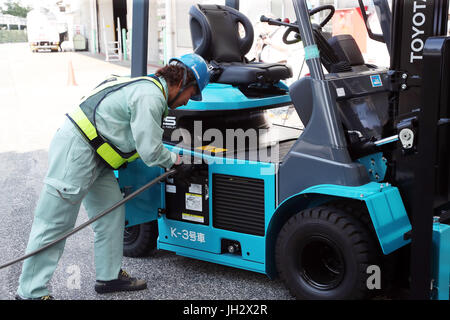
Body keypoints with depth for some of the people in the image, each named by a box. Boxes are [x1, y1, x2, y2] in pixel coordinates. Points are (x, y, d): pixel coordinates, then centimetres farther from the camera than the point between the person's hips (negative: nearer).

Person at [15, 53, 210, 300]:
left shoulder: (147, 87, 16)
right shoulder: (150, 97, -17)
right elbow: (150, 152, -16)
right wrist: (173, 160, 3)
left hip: (92, 156, 11)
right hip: (75, 151, -11)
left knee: (112, 210, 13)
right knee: (55, 224, -4)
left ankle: (109, 276, 24)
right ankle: (31, 293, 6)